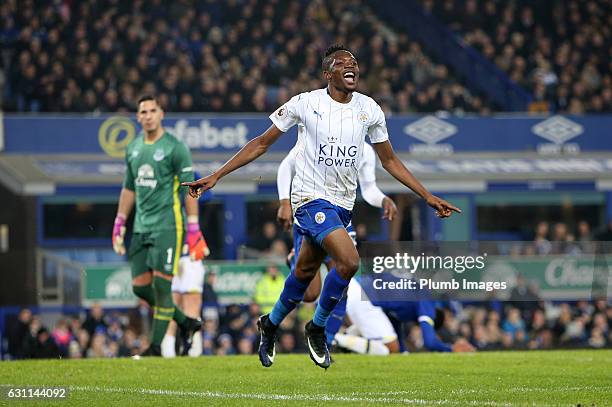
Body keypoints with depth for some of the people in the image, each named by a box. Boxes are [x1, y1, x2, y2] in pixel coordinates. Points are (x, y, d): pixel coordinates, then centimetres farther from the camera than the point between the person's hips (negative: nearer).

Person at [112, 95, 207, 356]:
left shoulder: (175, 148, -6)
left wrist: (194, 230, -12)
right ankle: (186, 323, 20)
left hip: (167, 225, -7)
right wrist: (119, 224, 19)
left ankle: (156, 345, -3)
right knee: (140, 286, 4)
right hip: (141, 226, 7)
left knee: (161, 285, -10)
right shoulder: (133, 148, 13)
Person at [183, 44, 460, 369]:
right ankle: (317, 327, -1)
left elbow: (389, 161, 15)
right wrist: (216, 176, -3)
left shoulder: (369, 110, 3)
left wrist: (429, 198, 11)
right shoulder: (306, 104, -8)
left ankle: (270, 325, 38)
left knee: (305, 271, 12)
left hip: (343, 202, 5)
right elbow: (262, 143, 0)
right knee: (348, 260, -23)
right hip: (311, 196, -5)